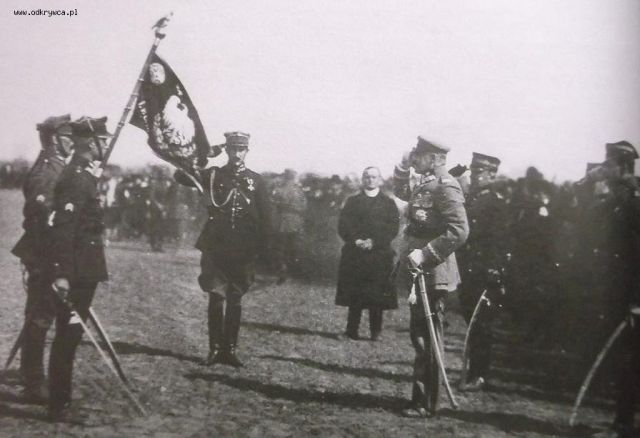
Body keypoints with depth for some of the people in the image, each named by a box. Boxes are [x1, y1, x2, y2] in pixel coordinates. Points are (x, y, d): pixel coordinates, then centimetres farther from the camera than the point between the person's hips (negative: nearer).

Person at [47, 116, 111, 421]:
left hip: (83, 270, 10)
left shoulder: (84, 174, 13)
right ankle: (59, 406, 4)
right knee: (68, 335, -3)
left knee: (69, 335, 17)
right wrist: (61, 273, -29)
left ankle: (60, 398, 28)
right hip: (77, 272, -10)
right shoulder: (76, 178, -17)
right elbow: (62, 228, -25)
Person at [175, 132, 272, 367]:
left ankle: (230, 350, 12)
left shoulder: (256, 181, 6)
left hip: (243, 251, 1)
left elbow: (265, 217, 6)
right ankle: (215, 349, 7)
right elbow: (181, 176, -5)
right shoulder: (213, 175, 5)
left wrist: (263, 248, 0)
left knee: (235, 300, 5)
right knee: (216, 298, -2)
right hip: (215, 248, -1)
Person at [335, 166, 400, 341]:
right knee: (354, 293, 0)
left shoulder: (388, 203, 11)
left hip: (379, 253, -1)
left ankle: (376, 331, 5)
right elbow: (343, 225, 5)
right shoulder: (352, 201, 14)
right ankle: (351, 331, 5)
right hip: (355, 253, 1)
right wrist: (355, 240, -12)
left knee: (377, 294, -2)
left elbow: (393, 228, 0)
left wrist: (374, 241, -12)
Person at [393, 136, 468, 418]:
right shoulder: (425, 184, 12)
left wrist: (425, 254, -24)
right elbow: (400, 190, 32)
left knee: (427, 337, -3)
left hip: (432, 273, -9)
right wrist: (405, 162, 16)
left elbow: (459, 231, -23)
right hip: (420, 270, 10)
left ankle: (426, 405, 5)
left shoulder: (446, 186, -15)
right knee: (419, 334, 16)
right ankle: (421, 397, 26)